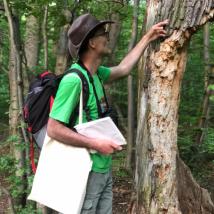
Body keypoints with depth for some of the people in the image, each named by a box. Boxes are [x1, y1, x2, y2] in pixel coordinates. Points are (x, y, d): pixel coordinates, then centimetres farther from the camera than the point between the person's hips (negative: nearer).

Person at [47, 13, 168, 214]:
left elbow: (123, 69, 23)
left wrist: (147, 38, 25)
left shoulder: (95, 73, 4)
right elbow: (54, 129, -23)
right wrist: (96, 144, -22)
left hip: (104, 168, 8)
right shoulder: (73, 80, -22)